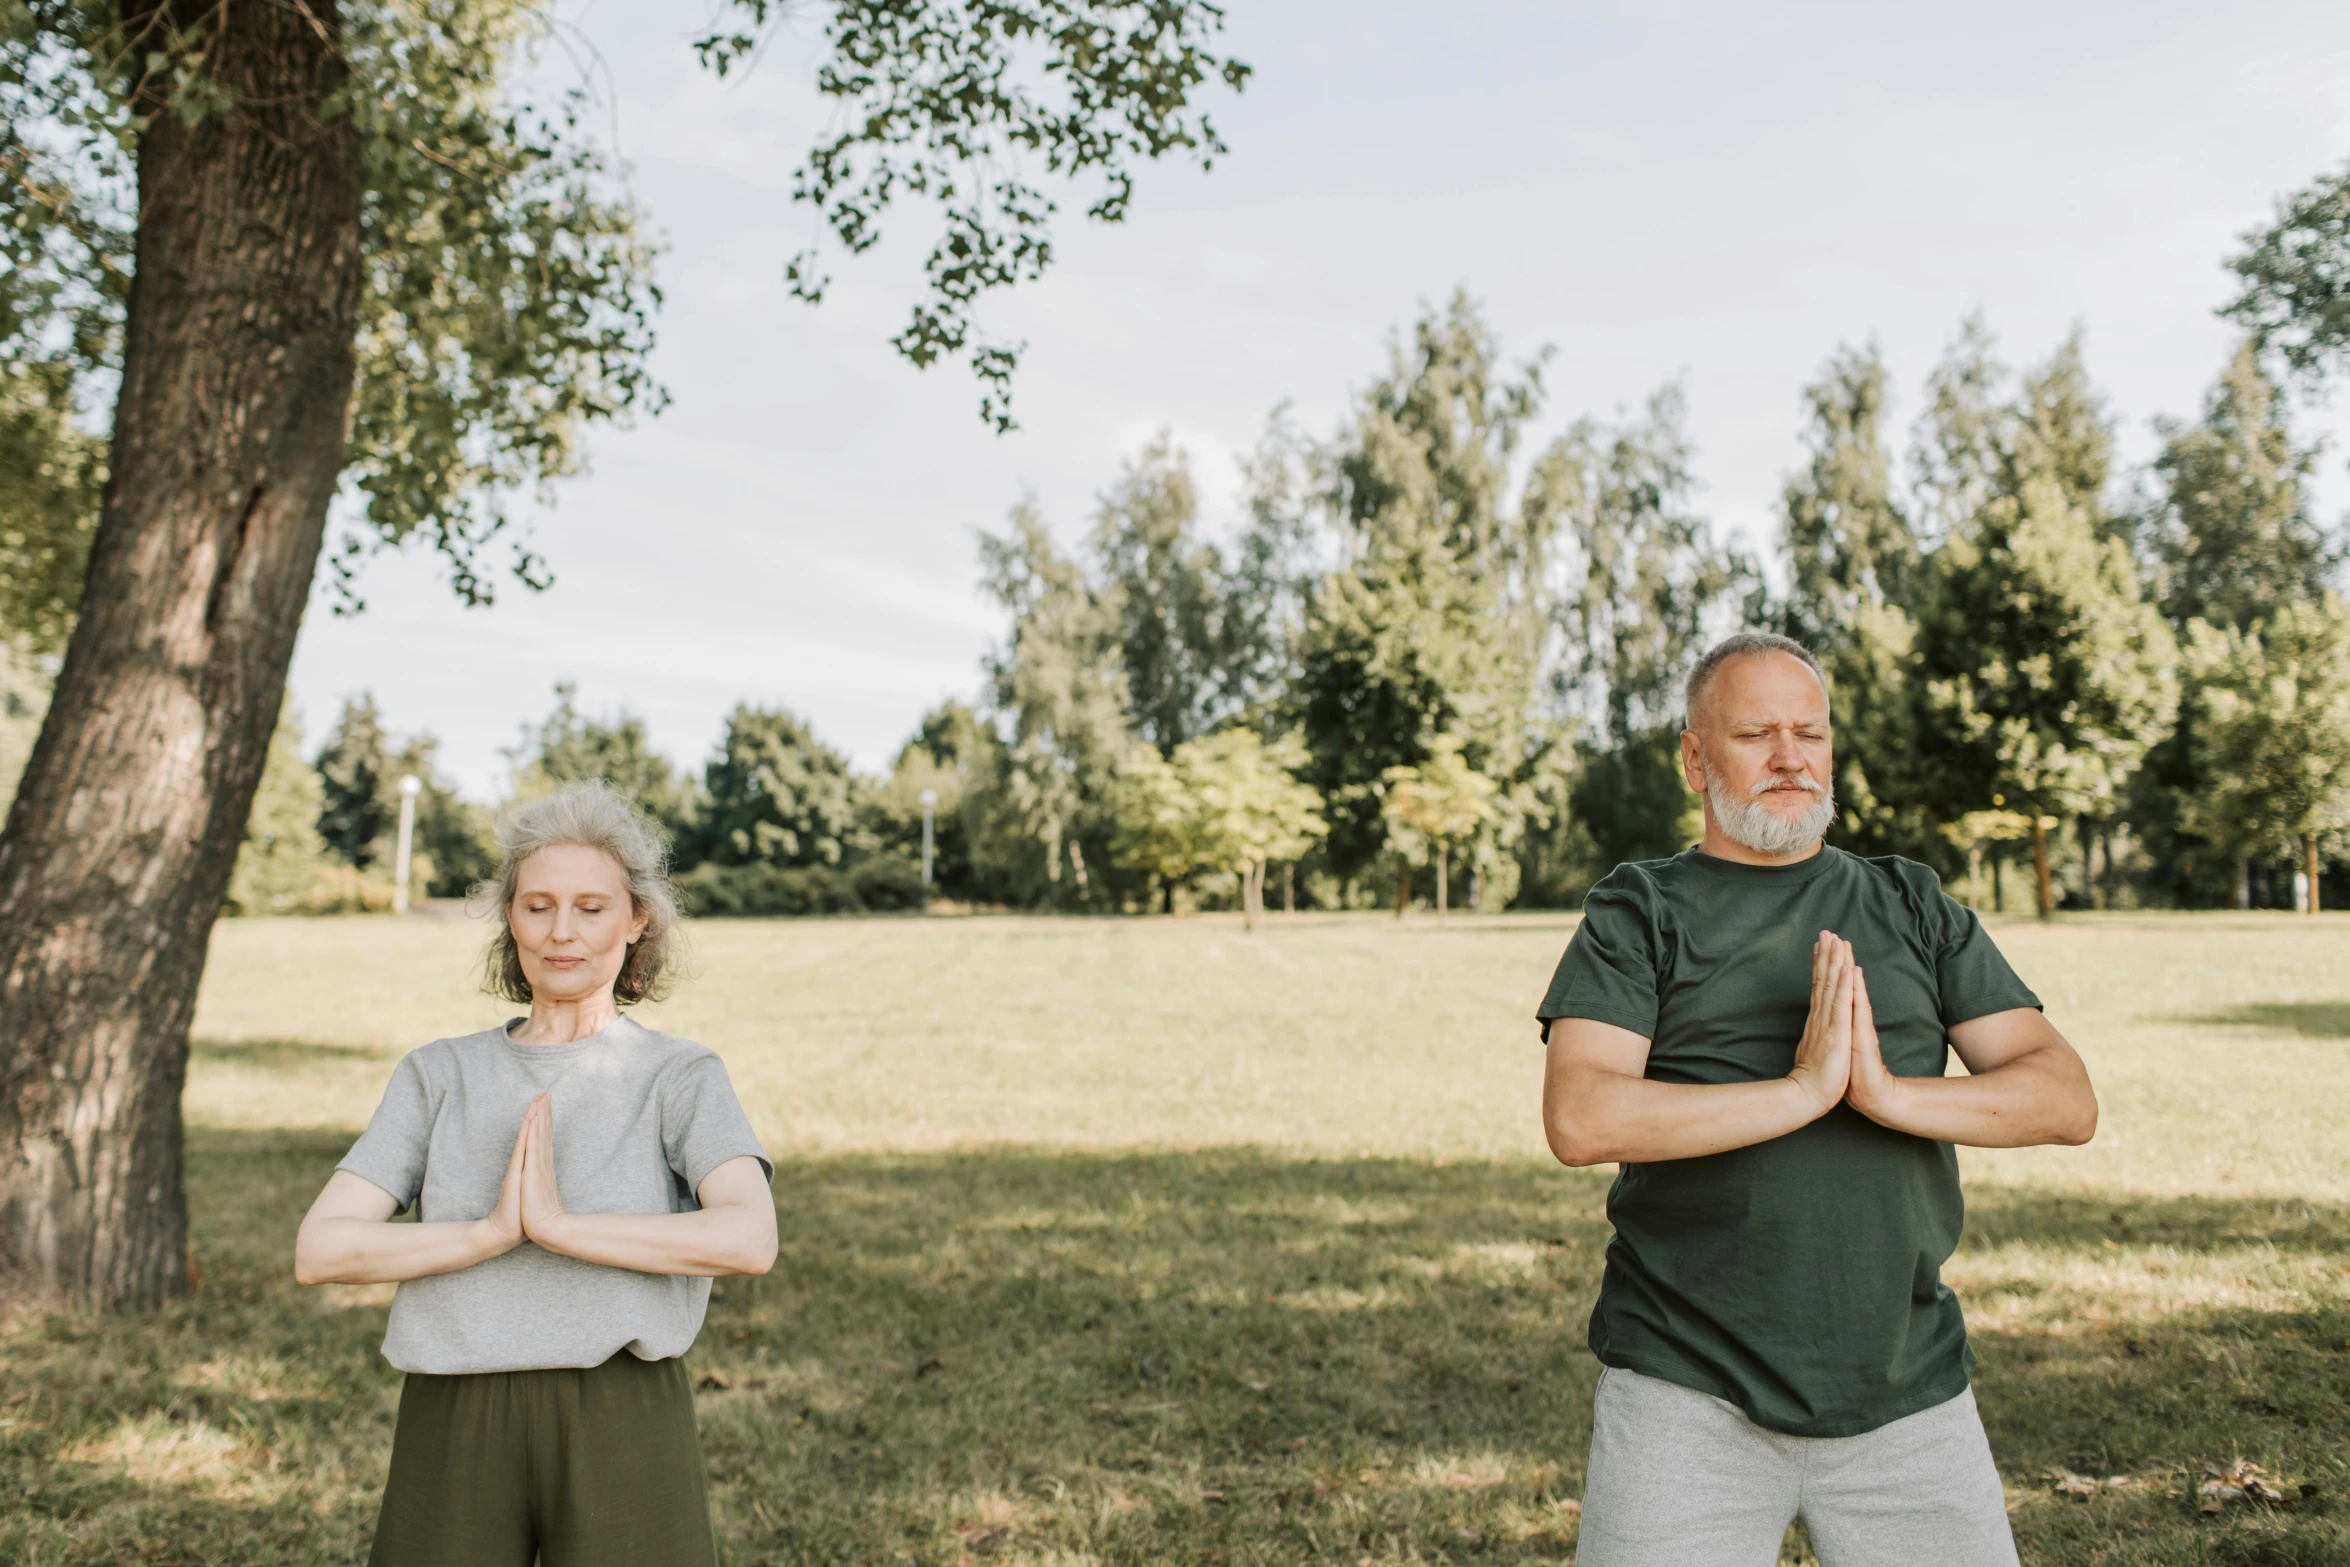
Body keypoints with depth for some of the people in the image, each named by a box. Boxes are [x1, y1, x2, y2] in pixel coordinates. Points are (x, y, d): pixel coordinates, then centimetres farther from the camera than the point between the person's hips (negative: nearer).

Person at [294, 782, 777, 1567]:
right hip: (457, 1440, 2)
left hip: (620, 1433, -2)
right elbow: (319, 1250, -1)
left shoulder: (683, 1077, 2)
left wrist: (556, 1225, -19)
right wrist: (492, 1234, -15)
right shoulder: (438, 1077, 10)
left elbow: (751, 1239, -16)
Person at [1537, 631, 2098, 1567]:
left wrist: (1889, 1093, -14)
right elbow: (1579, 1119, -13)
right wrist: (1803, 1090, -17)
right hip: (1688, 1394, -3)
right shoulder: (1637, 915, 2)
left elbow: (2067, 1098, 3)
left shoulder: (1914, 909, 12)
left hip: (1907, 1393, 3)